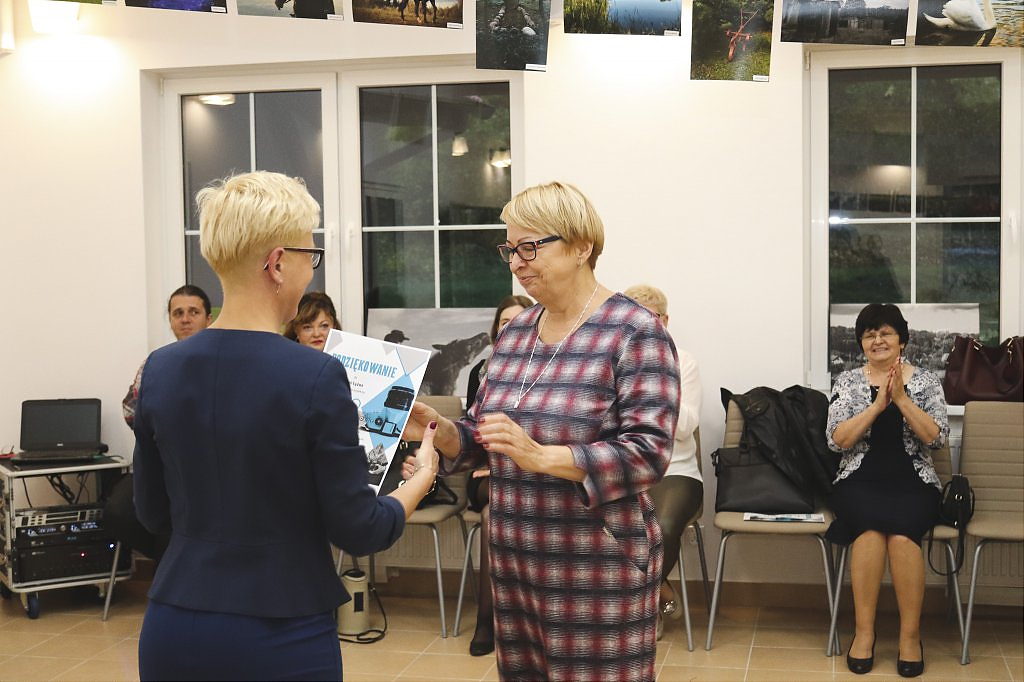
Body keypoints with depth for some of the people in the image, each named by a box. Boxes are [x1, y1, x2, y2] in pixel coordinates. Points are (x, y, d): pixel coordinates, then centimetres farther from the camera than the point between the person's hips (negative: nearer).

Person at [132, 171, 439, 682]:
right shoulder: (314, 377, -17)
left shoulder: (160, 371, -3)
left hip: (172, 633, 5)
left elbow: (153, 514, 8)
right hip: (280, 639, -4)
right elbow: (357, 532, -11)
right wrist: (422, 477, 6)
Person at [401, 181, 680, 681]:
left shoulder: (634, 332, -11)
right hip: (513, 560, 6)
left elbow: (648, 453, -18)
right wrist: (440, 431, -7)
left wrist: (540, 455, -28)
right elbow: (480, 438, 15)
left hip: (598, 569, -6)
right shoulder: (515, 332, 10)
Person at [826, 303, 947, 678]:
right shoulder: (847, 381, 9)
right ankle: (864, 630, -22)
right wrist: (877, 404, -13)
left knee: (901, 531, -31)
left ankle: (910, 634, -18)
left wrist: (901, 398, -13)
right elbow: (837, 440, -3)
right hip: (860, 482, 0)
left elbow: (936, 438, -3)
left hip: (913, 483, 0)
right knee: (871, 524, -33)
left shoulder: (926, 381, 9)